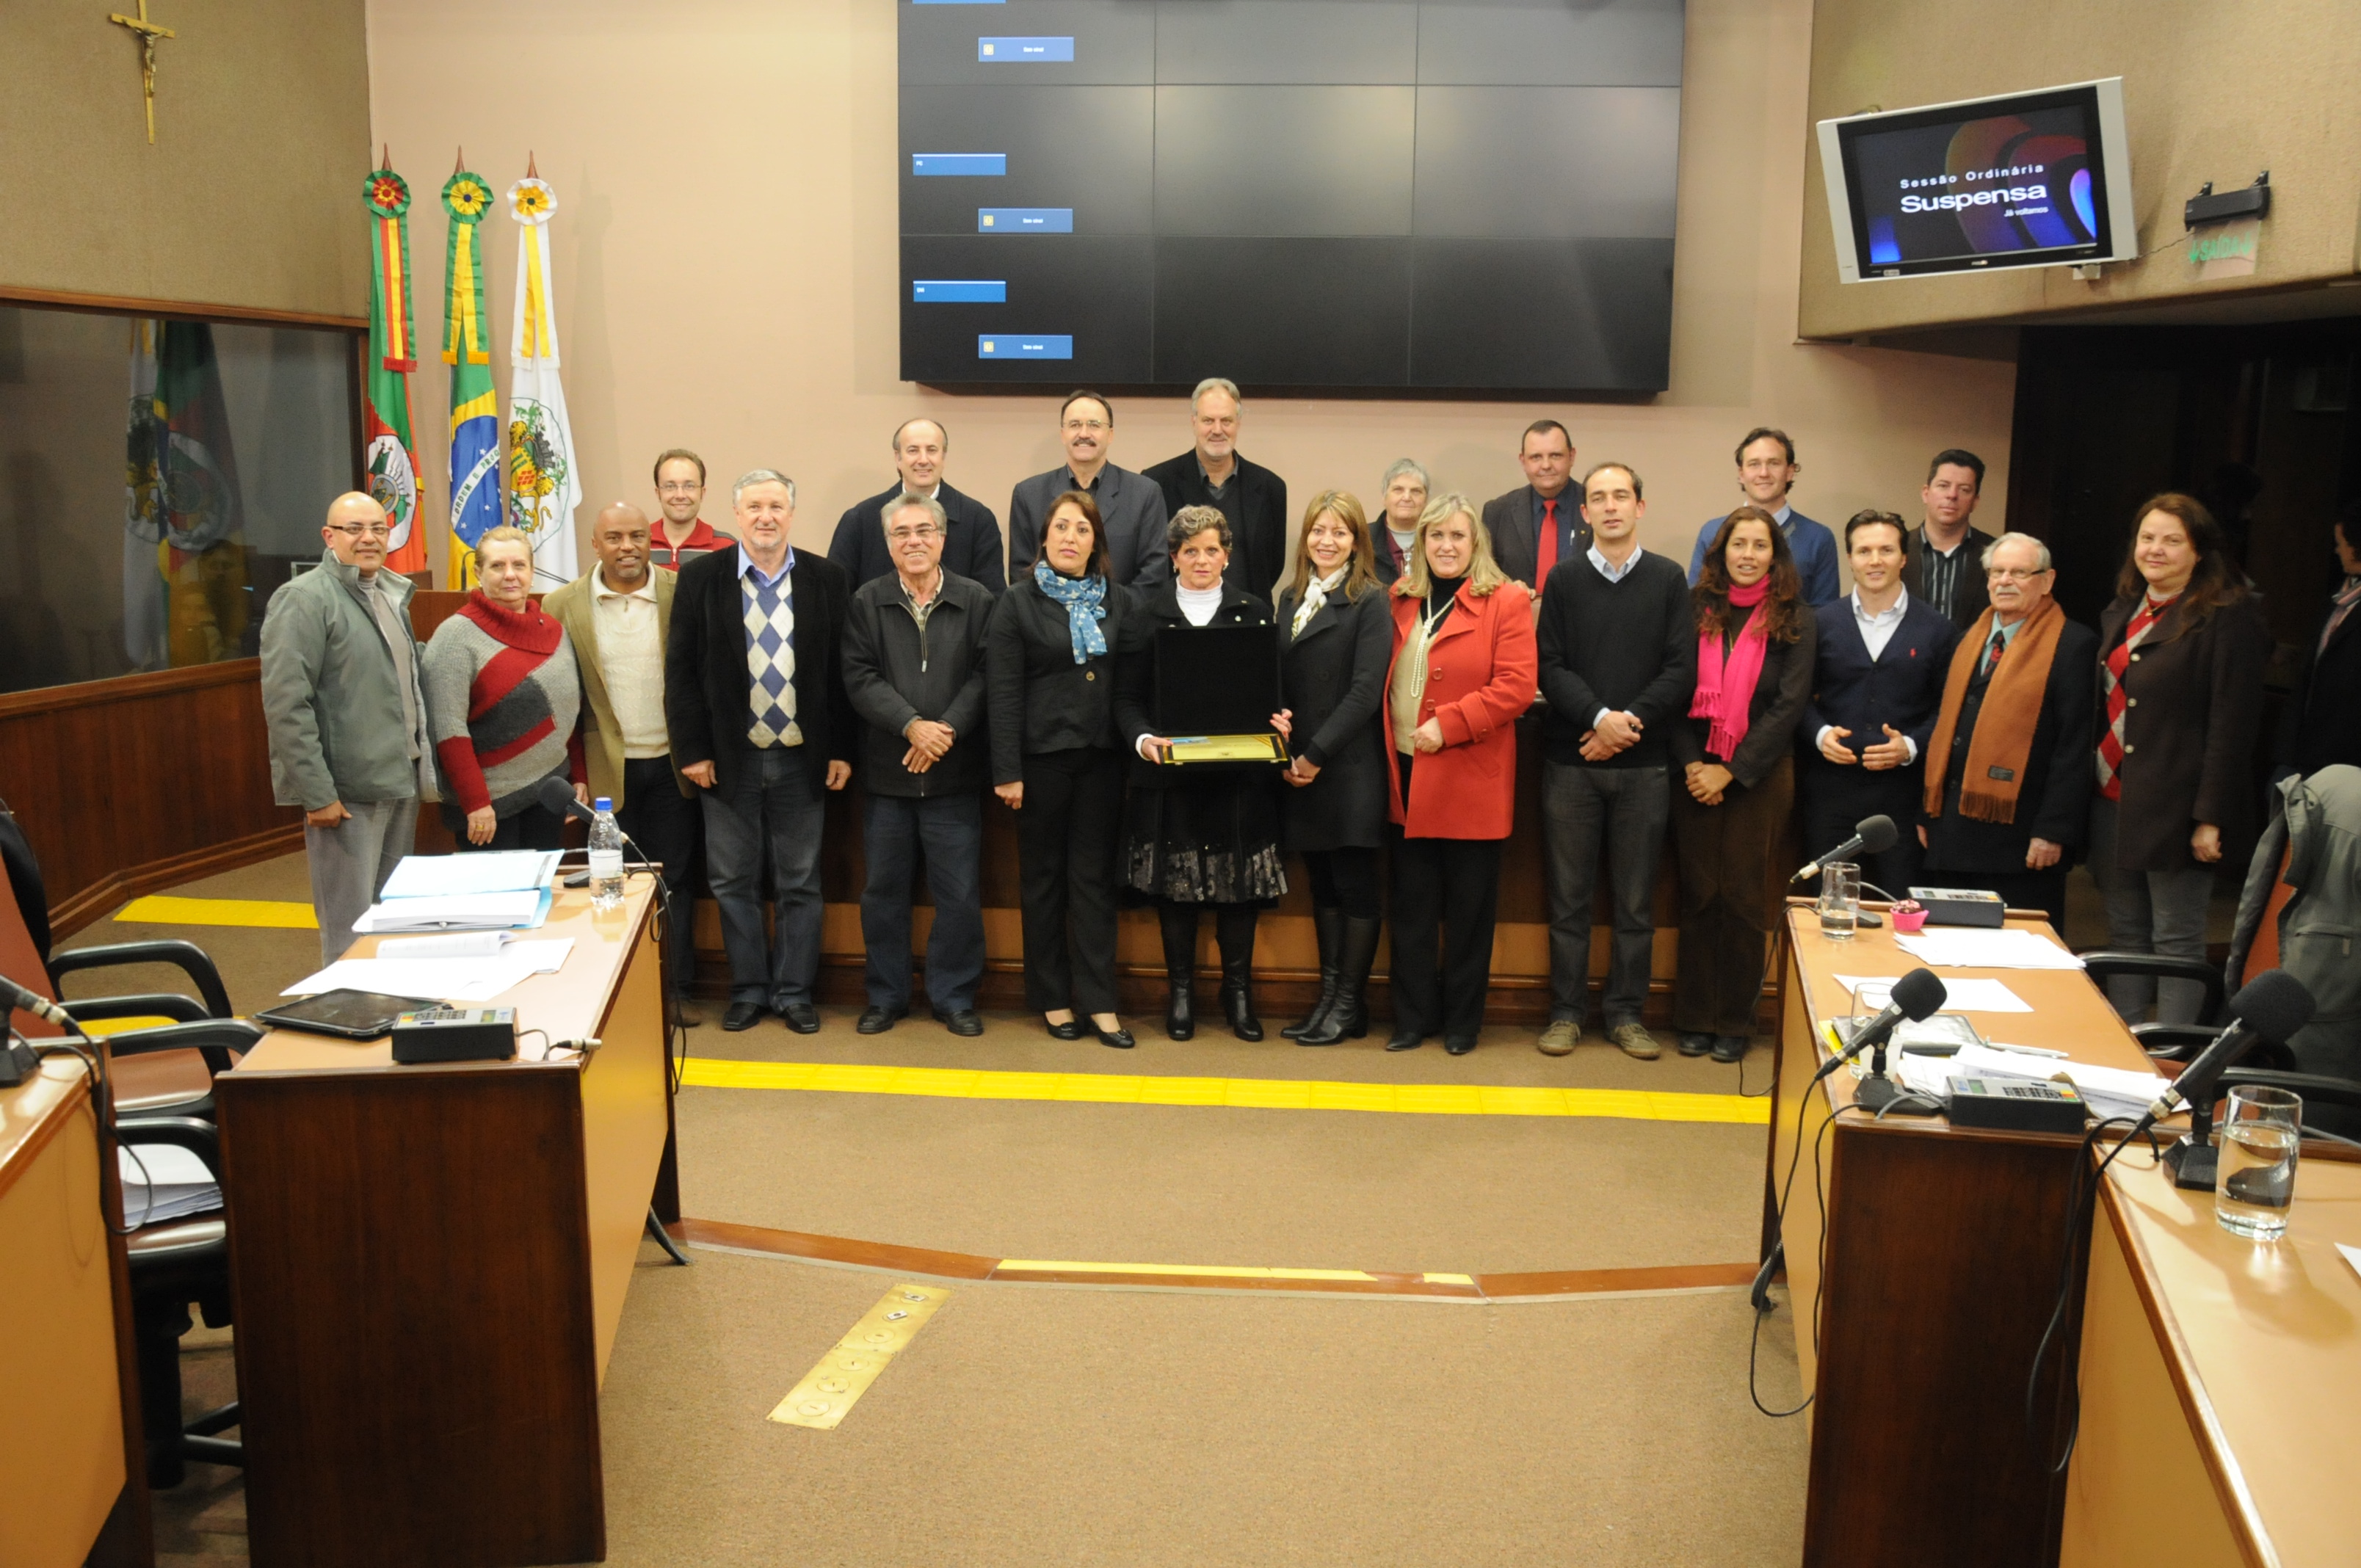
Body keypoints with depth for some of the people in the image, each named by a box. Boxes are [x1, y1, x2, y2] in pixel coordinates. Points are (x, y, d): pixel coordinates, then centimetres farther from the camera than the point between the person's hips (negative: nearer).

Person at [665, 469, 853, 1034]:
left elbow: (841, 669, 3)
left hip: (802, 759, 0)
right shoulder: (700, 577, -1)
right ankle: (748, 990, 22)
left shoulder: (826, 579, 1)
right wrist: (692, 749, -5)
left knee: (800, 882, 8)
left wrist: (841, 749, -1)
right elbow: (680, 670, -1)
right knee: (733, 881, 8)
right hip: (729, 759, 0)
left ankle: (794, 992, 20)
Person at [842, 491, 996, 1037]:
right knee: (883, 890, 10)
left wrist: (945, 731, -17)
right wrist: (912, 725, -16)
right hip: (886, 769, 1)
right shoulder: (866, 602, 3)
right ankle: (886, 996, 23)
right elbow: (860, 678, -5)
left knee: (959, 893, 4)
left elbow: (983, 678, -5)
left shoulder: (976, 601, 1)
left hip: (955, 771, -1)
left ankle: (954, 996, 19)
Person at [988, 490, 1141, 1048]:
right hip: (1042, 756, -2)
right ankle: (1052, 998, 16)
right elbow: (1004, 692, -5)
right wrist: (1006, 771, -10)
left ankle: (1099, 1002, 8)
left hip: (1102, 757, 2)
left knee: (1095, 877, 4)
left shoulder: (1120, 603, 7)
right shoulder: (1019, 602, 0)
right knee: (1044, 877, 7)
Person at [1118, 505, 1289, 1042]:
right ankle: (1181, 989, 16)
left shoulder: (1255, 613, 10)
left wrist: (1277, 724, -11)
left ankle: (1238, 990, 16)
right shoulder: (1147, 613, 6)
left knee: (1240, 881, 3)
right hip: (1168, 772, -1)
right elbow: (1127, 695, 2)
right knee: (1173, 882, 3)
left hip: (1239, 771, 1)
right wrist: (1142, 738, -16)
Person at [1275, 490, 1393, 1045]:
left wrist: (1316, 754, -14)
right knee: (1321, 883, 11)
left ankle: (1350, 1005, 10)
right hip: (1299, 766, 6)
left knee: (1355, 884, 1)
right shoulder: (1291, 598, 13)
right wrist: (1286, 753, -3)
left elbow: (1366, 689, -13)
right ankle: (1328, 994, 19)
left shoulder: (1372, 601, -6)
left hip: (1350, 766, -6)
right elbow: (1281, 681, 12)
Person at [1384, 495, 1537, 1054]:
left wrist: (1447, 725, -18)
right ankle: (1413, 1016, 19)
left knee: (1467, 912, 5)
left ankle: (1462, 1021, 18)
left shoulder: (1506, 602, -4)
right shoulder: (1401, 600, 12)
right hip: (1406, 778, 4)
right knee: (1411, 908, 9)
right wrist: (1387, 744, 2)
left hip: (1471, 782, -4)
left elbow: (1516, 687, -12)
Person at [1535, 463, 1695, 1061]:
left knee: (1636, 899, 6)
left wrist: (1629, 722, -13)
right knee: (1569, 895, 5)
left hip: (1643, 763, 0)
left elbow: (1681, 670, -2)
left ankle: (1625, 1011, 17)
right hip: (1571, 760, 0)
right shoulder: (1563, 580, 5)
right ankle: (1567, 1010, 15)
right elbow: (1551, 668, -2)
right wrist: (1600, 716, -16)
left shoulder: (1668, 579, 4)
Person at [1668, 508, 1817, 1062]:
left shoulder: (1794, 620, 1)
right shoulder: (1695, 610, 5)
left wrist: (1730, 770, -11)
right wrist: (1691, 763, -10)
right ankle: (1695, 1017, 14)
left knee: (1743, 896, 3)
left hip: (1758, 775, -1)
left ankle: (1735, 1021, 14)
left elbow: (1788, 705, -5)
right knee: (1698, 893, 5)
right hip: (1695, 771, 1)